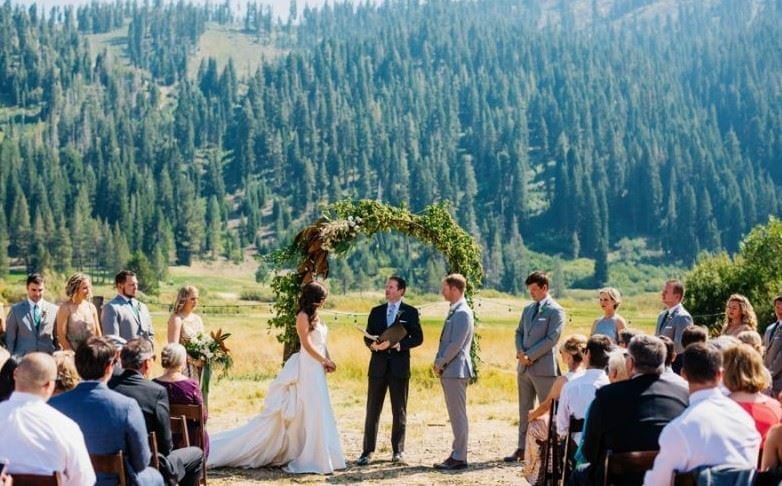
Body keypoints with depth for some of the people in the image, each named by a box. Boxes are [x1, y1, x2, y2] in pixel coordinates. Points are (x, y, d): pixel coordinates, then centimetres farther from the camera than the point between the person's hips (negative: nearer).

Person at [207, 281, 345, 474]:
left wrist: (328, 360, 1)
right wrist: (325, 361, -9)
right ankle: (313, 458, 0)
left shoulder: (314, 316, 16)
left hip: (317, 368, 9)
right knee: (312, 411, -5)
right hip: (308, 368, -9)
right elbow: (307, 344, -15)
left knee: (317, 412, 10)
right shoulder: (303, 316, -10)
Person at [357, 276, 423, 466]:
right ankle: (367, 451, 5)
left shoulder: (410, 312, 2)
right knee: (372, 410, 1)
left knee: (399, 411, 5)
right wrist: (373, 345, -13)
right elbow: (367, 337, 10)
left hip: (399, 366, -2)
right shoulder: (376, 311, 11)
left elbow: (418, 338, -4)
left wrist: (398, 344, -17)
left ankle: (398, 451, 13)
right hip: (378, 365, 2)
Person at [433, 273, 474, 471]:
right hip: (448, 370, 10)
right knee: (455, 415, 13)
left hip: (455, 370, -10)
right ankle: (456, 454, 19)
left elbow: (456, 345, -19)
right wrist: (438, 363, 9)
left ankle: (459, 458, -3)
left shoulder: (462, 313, -15)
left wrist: (439, 363, -11)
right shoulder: (454, 311, 15)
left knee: (458, 415, -6)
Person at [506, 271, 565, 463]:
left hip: (543, 367, -7)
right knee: (524, 410, 11)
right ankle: (522, 448, 17)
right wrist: (520, 352, -2)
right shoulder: (528, 309, 16)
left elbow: (551, 339, -13)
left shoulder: (555, 311, -7)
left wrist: (530, 355, -15)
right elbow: (519, 332, 17)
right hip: (524, 367, 7)